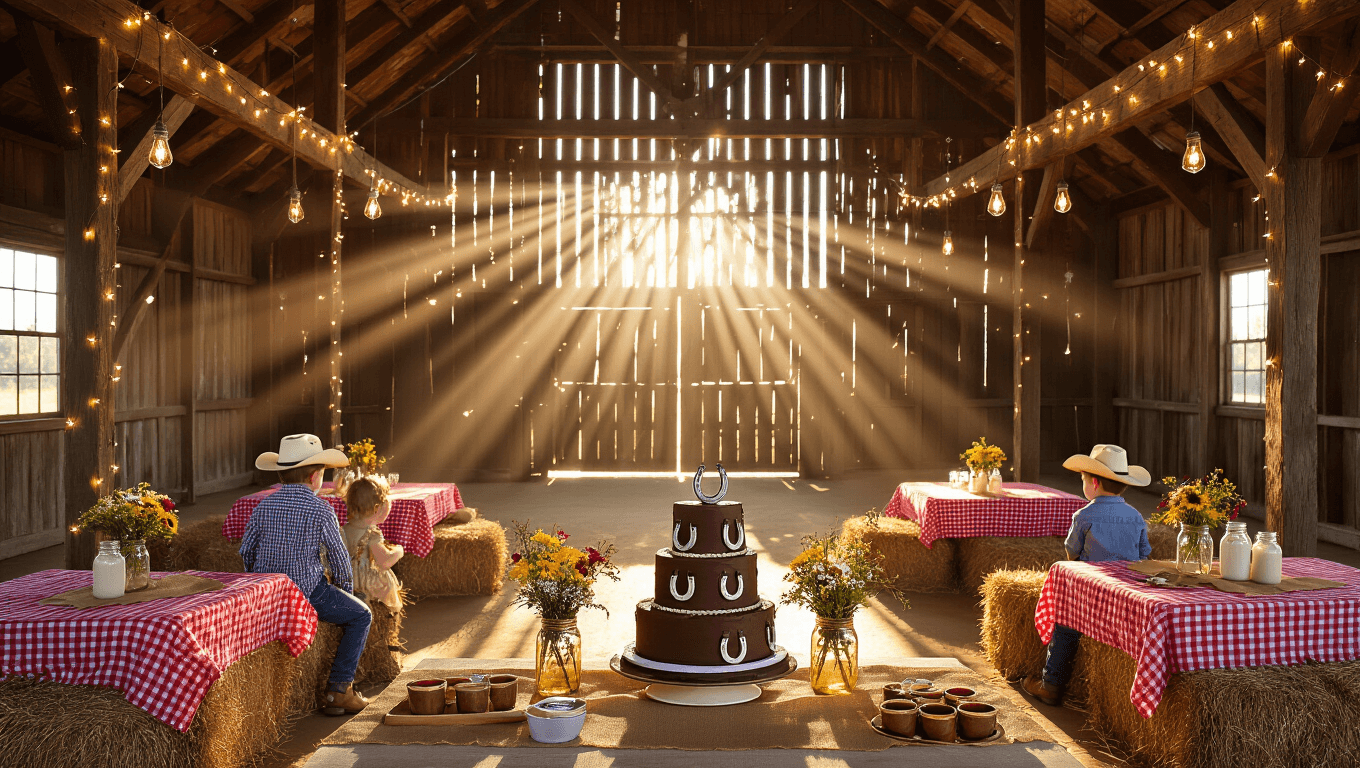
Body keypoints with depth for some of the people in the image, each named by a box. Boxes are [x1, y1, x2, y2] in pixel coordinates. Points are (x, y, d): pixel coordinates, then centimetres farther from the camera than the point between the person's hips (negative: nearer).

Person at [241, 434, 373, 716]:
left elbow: (246, 550, 8)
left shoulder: (264, 506, 3)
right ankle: (338, 690, 5)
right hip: (307, 592, -7)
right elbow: (339, 556, -6)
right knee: (361, 616, 13)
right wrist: (345, 588, 12)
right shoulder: (320, 510, -12)